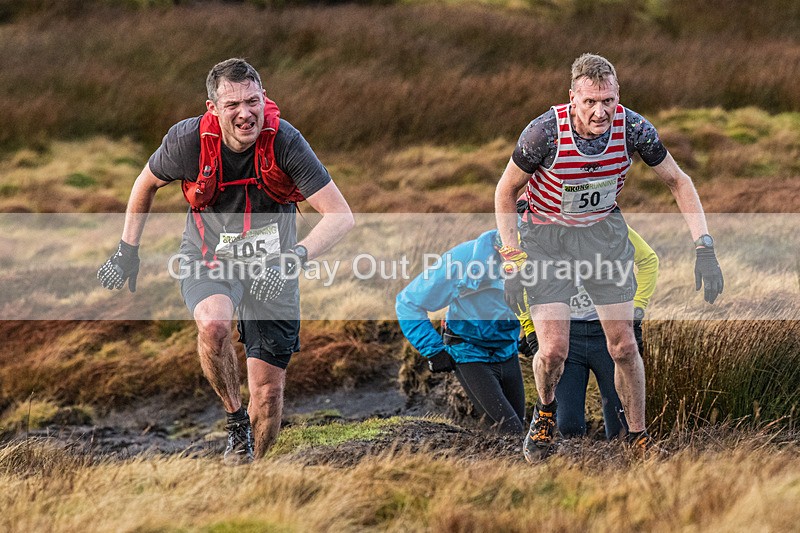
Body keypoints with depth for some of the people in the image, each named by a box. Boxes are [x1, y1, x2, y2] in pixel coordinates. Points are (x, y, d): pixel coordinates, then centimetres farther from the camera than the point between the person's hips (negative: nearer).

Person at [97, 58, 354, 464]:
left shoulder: (285, 142, -25)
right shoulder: (188, 140, -20)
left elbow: (340, 215, -25)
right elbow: (147, 183, 3)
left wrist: (293, 259, -39)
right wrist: (127, 251, 7)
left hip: (270, 267, 0)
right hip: (208, 259, 0)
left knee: (269, 391, -1)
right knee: (212, 325, -34)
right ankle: (236, 420, -10)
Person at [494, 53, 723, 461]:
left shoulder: (633, 129, -21)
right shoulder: (545, 132, -27)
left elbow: (678, 181, -5)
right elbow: (506, 192, -10)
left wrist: (704, 248, -13)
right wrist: (512, 261, -15)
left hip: (605, 232, 2)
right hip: (547, 237, -2)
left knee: (623, 345, -1)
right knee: (554, 350, -12)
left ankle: (638, 436, 18)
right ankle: (546, 409, 21)